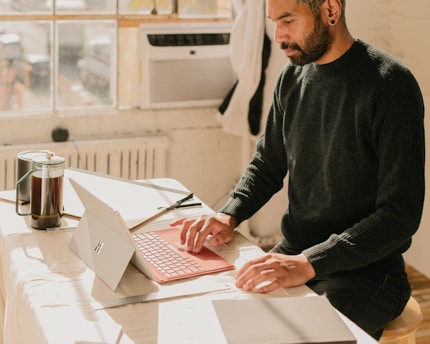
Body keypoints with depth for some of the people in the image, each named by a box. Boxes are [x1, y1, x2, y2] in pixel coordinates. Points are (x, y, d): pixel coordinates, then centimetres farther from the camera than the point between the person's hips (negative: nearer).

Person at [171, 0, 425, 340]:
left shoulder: (390, 85, -16)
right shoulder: (292, 77, 5)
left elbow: (401, 213, -20)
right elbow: (267, 164, 16)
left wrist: (309, 264, -29)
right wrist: (228, 216, -4)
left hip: (365, 270, -6)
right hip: (294, 254, 6)